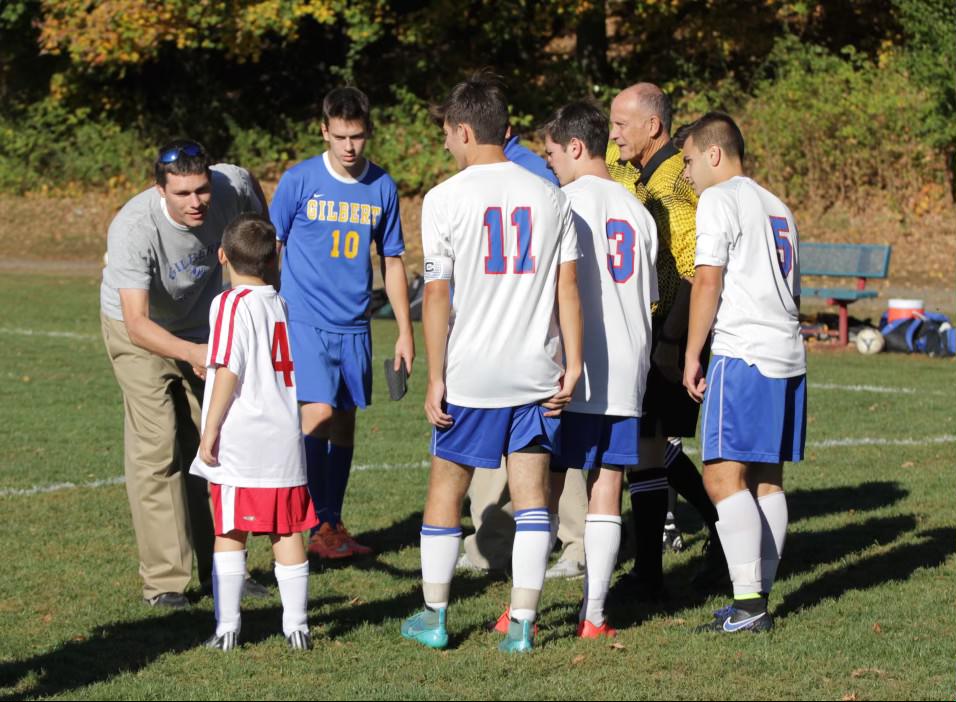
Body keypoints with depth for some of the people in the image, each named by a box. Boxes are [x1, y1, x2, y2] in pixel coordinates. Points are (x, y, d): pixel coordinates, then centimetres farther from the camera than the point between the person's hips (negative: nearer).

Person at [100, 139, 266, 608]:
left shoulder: (232, 185, -25)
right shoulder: (133, 229, -38)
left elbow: (253, 197, 4)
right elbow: (137, 324, -43)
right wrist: (192, 353, -58)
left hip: (202, 323, 5)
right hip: (140, 331, -5)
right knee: (155, 448, -14)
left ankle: (220, 567, 21)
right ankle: (163, 579, -10)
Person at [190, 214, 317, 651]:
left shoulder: (231, 304, -9)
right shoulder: (281, 304, 10)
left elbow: (228, 372, -16)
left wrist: (210, 431, -11)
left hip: (239, 446, -6)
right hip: (285, 442, 6)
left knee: (230, 534, 1)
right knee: (288, 533, 8)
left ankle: (227, 627, 1)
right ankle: (296, 625, 10)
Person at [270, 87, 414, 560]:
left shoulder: (382, 188, 5)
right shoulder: (299, 180, -5)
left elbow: (392, 262, 13)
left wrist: (405, 332, 11)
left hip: (354, 326, 4)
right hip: (304, 320, -4)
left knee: (344, 423, 9)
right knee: (319, 413, -16)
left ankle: (331, 526, 18)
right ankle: (318, 524, -9)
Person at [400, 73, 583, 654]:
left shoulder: (446, 199, -7)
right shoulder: (549, 196, 3)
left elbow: (438, 294, -8)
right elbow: (568, 287, 1)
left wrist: (435, 378, -4)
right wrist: (572, 365, 5)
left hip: (470, 373, -3)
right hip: (537, 371, 3)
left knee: (446, 490, 12)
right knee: (532, 493, 6)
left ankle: (434, 616, 19)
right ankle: (523, 623, 4)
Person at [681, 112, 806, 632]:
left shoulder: (718, 200, -3)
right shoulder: (778, 208, 22)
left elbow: (708, 281, -9)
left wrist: (691, 356, -5)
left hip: (743, 354, -9)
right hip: (789, 354, 9)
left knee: (723, 476, -10)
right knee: (766, 479, 10)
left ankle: (748, 604, -17)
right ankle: (759, 596, 11)